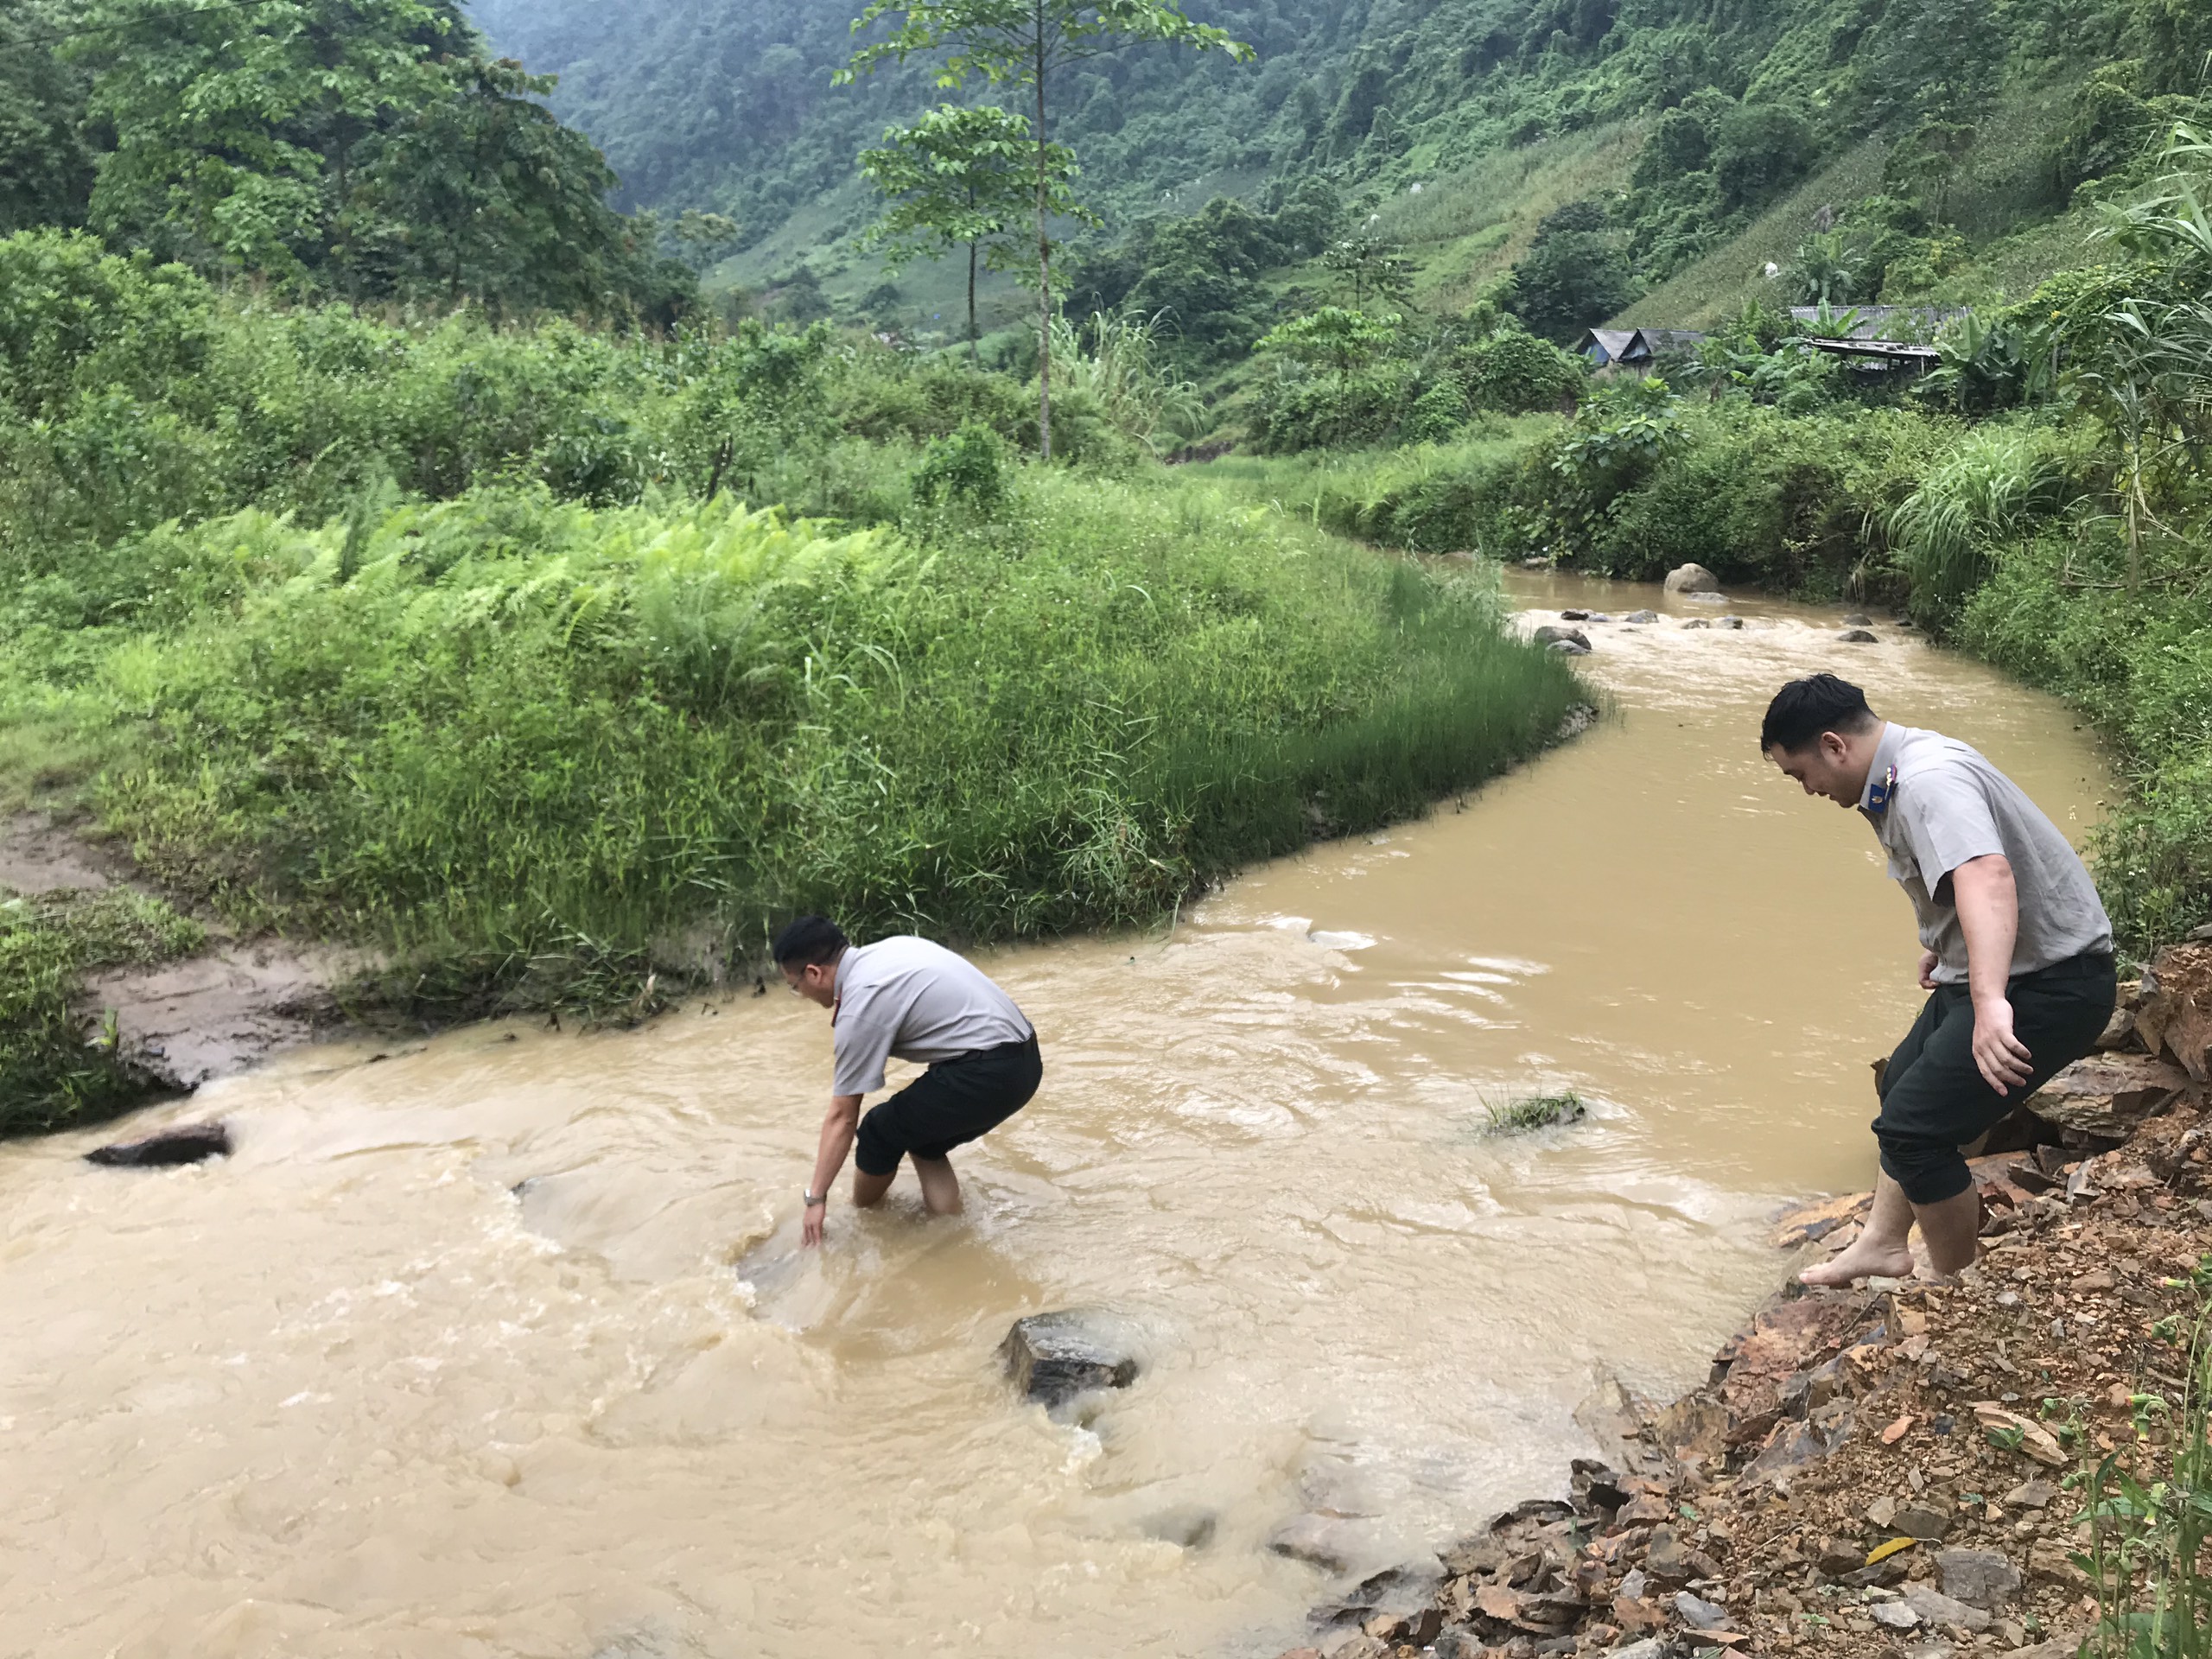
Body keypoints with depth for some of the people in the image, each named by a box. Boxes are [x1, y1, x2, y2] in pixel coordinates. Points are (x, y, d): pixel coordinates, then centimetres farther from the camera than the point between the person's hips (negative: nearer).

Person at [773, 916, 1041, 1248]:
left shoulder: (860, 1006, -12)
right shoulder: (890, 947, 11)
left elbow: (842, 1117, -7)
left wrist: (816, 1198, 0)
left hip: (987, 1071, -9)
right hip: (1022, 1059, 9)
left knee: (881, 1133, 8)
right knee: (923, 1139, 22)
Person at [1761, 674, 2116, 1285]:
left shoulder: (1930, 782, -27)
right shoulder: (1902, 773, 7)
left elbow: (1987, 877, -45)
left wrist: (1989, 1002, -57)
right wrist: (1940, 948, 40)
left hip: (2049, 983, -11)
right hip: (1991, 973, 11)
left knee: (1913, 1127, -11)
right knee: (1905, 1087, 22)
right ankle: (1883, 1244, 35)